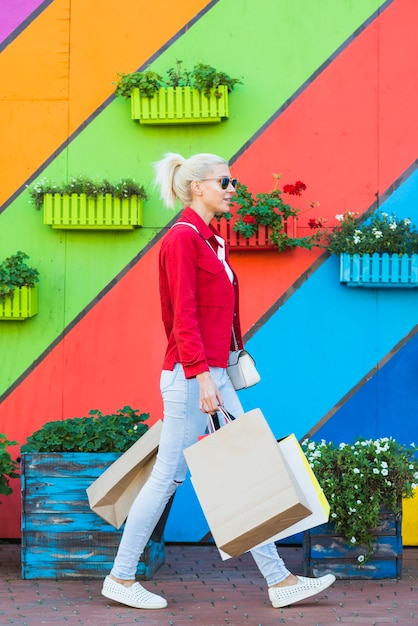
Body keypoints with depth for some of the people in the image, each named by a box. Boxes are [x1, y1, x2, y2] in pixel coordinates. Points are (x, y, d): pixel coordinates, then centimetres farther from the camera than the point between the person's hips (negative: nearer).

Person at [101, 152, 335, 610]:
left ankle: (280, 581, 11)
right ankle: (121, 579, 11)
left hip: (212, 374, 10)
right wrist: (201, 375, -25)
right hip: (191, 376, -10)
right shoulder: (182, 238, -12)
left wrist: (217, 373, 20)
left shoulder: (209, 240, 16)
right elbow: (184, 316, -19)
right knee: (169, 477, -2)